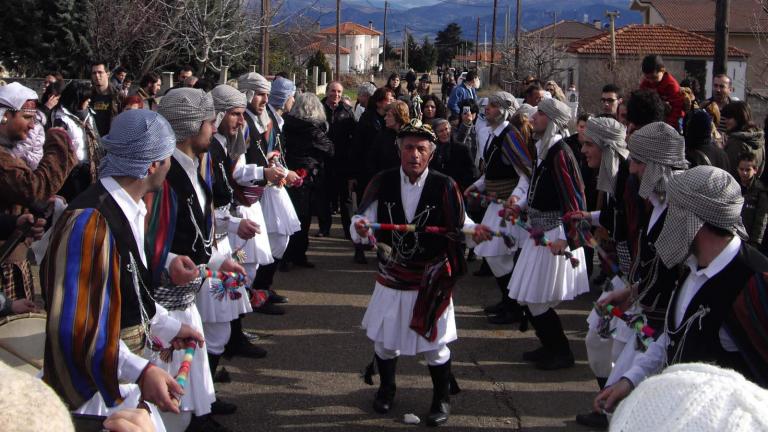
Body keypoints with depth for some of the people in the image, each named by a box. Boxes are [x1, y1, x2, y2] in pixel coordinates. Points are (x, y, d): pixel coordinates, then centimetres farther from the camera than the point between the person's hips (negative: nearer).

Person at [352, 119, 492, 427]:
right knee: (384, 341, 15)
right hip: (391, 278, 2)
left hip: (431, 281, -2)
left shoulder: (444, 187, -12)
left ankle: (442, 399, 32)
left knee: (434, 345, 9)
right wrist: (360, 228, -29)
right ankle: (386, 389, 43)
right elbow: (364, 221, -6)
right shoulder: (382, 183, -8)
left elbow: (459, 224, -4)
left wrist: (475, 232, -25)